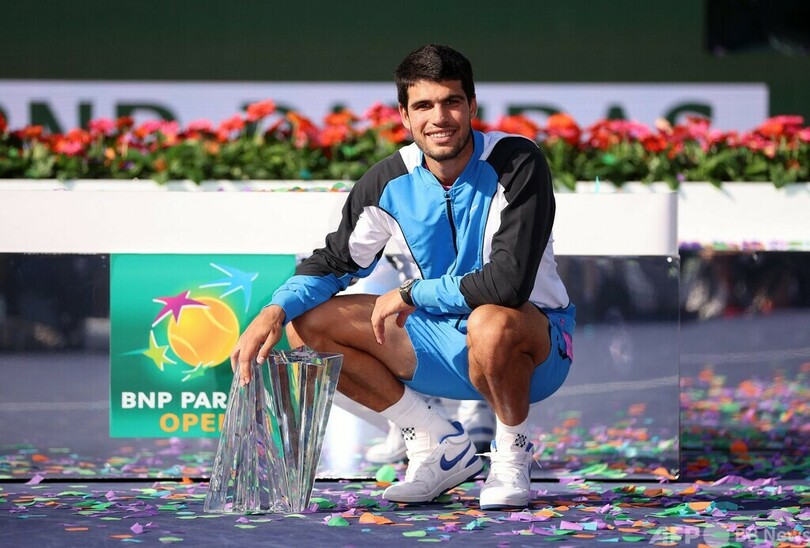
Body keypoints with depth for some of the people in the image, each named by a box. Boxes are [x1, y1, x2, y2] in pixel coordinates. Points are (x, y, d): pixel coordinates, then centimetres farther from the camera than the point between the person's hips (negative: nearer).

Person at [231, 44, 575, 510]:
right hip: (448, 342, 6)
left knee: (490, 323, -42)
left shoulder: (518, 163, -21)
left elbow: (509, 282, -31)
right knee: (308, 323, -6)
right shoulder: (390, 182, -5)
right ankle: (440, 445, 4)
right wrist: (276, 310, -15)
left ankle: (513, 454, -10)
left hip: (537, 344, -6)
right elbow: (335, 262, 5)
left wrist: (412, 294, -21)